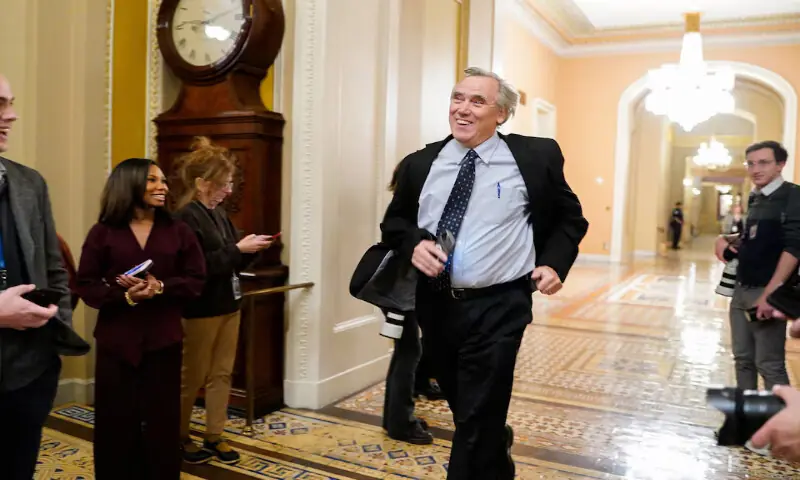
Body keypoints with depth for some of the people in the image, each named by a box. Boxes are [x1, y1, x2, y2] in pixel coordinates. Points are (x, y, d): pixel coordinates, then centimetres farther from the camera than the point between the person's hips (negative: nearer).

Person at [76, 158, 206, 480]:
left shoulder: (178, 231, 4)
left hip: (163, 341, 1)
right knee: (116, 422, 7)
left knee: (161, 421, 7)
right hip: (116, 340, 0)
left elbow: (196, 281, 1)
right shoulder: (103, 233, 1)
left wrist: (160, 288, -15)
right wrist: (124, 296, -18)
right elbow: (86, 285, -1)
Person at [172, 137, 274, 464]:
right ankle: (179, 437, 23)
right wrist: (238, 249, -22)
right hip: (202, 309, -8)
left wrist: (251, 249, -3)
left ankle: (214, 436, 24)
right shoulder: (186, 217, -15)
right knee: (192, 376, 6)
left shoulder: (219, 214, 10)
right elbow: (198, 268, -23)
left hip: (228, 304, 8)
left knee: (222, 373, 13)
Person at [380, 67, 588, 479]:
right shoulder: (420, 164, 3)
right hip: (434, 305, 5)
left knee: (475, 423, 1)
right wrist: (414, 243, -9)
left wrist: (554, 264, -9)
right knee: (463, 410, 24)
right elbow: (394, 221, 12)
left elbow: (570, 219, 6)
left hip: (497, 307, -4)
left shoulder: (536, 156, -5)